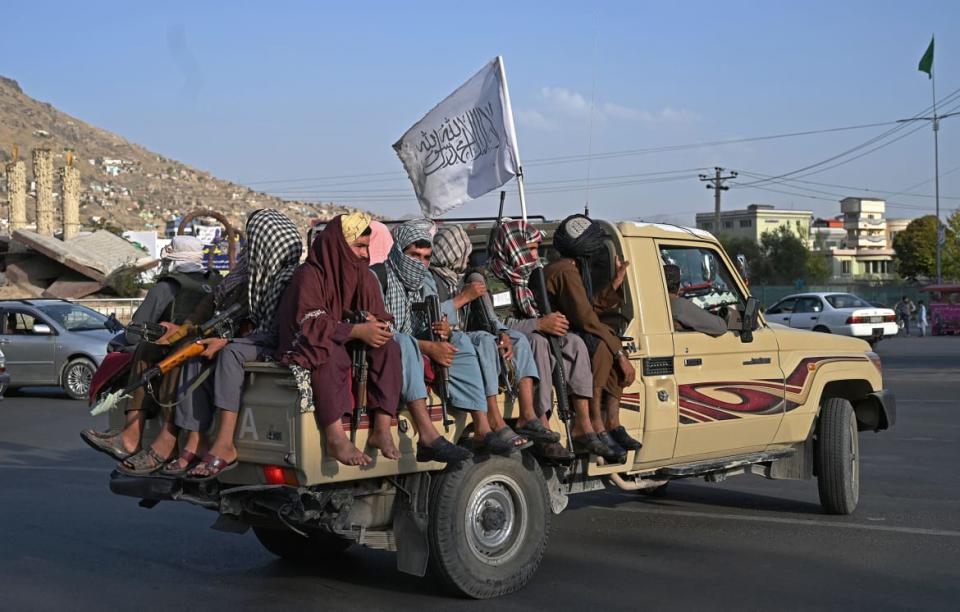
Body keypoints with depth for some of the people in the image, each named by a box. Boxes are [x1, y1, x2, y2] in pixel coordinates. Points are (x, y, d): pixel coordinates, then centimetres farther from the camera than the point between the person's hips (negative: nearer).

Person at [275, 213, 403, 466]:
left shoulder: (364, 276, 9)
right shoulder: (309, 275, -12)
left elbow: (381, 319, 6)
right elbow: (308, 323, -23)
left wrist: (373, 323, -20)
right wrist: (356, 331, -28)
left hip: (353, 346, 6)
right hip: (310, 349, -6)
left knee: (389, 348, -19)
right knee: (330, 353, -38)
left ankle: (382, 429, -27)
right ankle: (335, 438, -43)